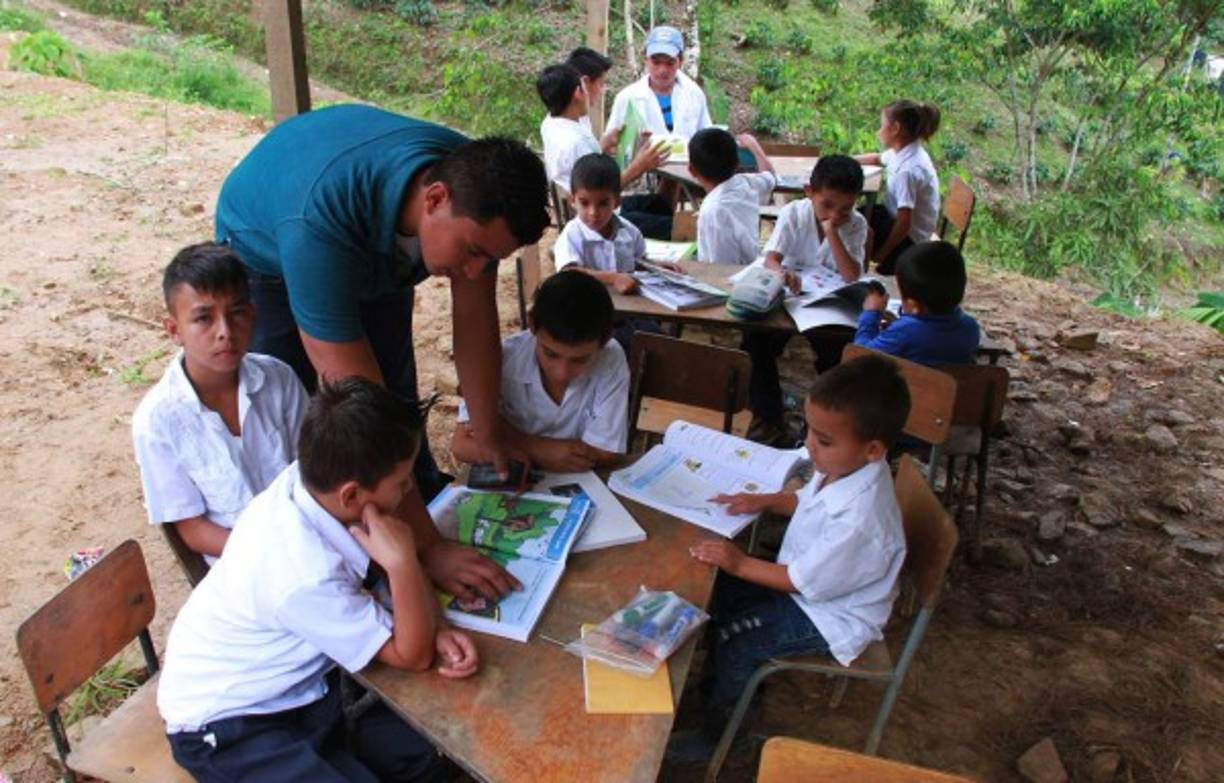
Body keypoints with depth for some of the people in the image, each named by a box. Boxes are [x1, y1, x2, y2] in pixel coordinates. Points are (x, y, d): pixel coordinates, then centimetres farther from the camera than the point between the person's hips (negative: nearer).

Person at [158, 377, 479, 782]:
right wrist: (401, 561, -34)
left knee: (433, 749, -1)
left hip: (296, 679, 7)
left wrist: (437, 632, -17)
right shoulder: (305, 575, -34)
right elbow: (412, 656, -21)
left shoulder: (314, 480, -16)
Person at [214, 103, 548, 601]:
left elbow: (475, 321, -19)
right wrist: (429, 548, -46)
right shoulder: (318, 224, -49)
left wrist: (489, 438, -14)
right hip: (266, 250, -4)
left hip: (377, 252, 4)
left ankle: (435, 501, 26)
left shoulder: (474, 185, -32)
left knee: (397, 394, 7)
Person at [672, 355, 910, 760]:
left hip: (832, 615, -8)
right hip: (807, 576, 8)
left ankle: (716, 729, 17)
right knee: (720, 591, 8)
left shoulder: (858, 520, -39)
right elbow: (808, 501, 10)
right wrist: (764, 500, -4)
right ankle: (726, 679, 30)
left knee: (732, 641, -11)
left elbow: (804, 581, -26)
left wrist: (741, 563, -20)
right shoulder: (845, 467, -14)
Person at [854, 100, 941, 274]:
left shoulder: (908, 170, -30)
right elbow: (877, 159, 23)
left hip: (907, 239, -8)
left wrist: (882, 254, -17)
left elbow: (904, 224, -30)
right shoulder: (904, 151, -2)